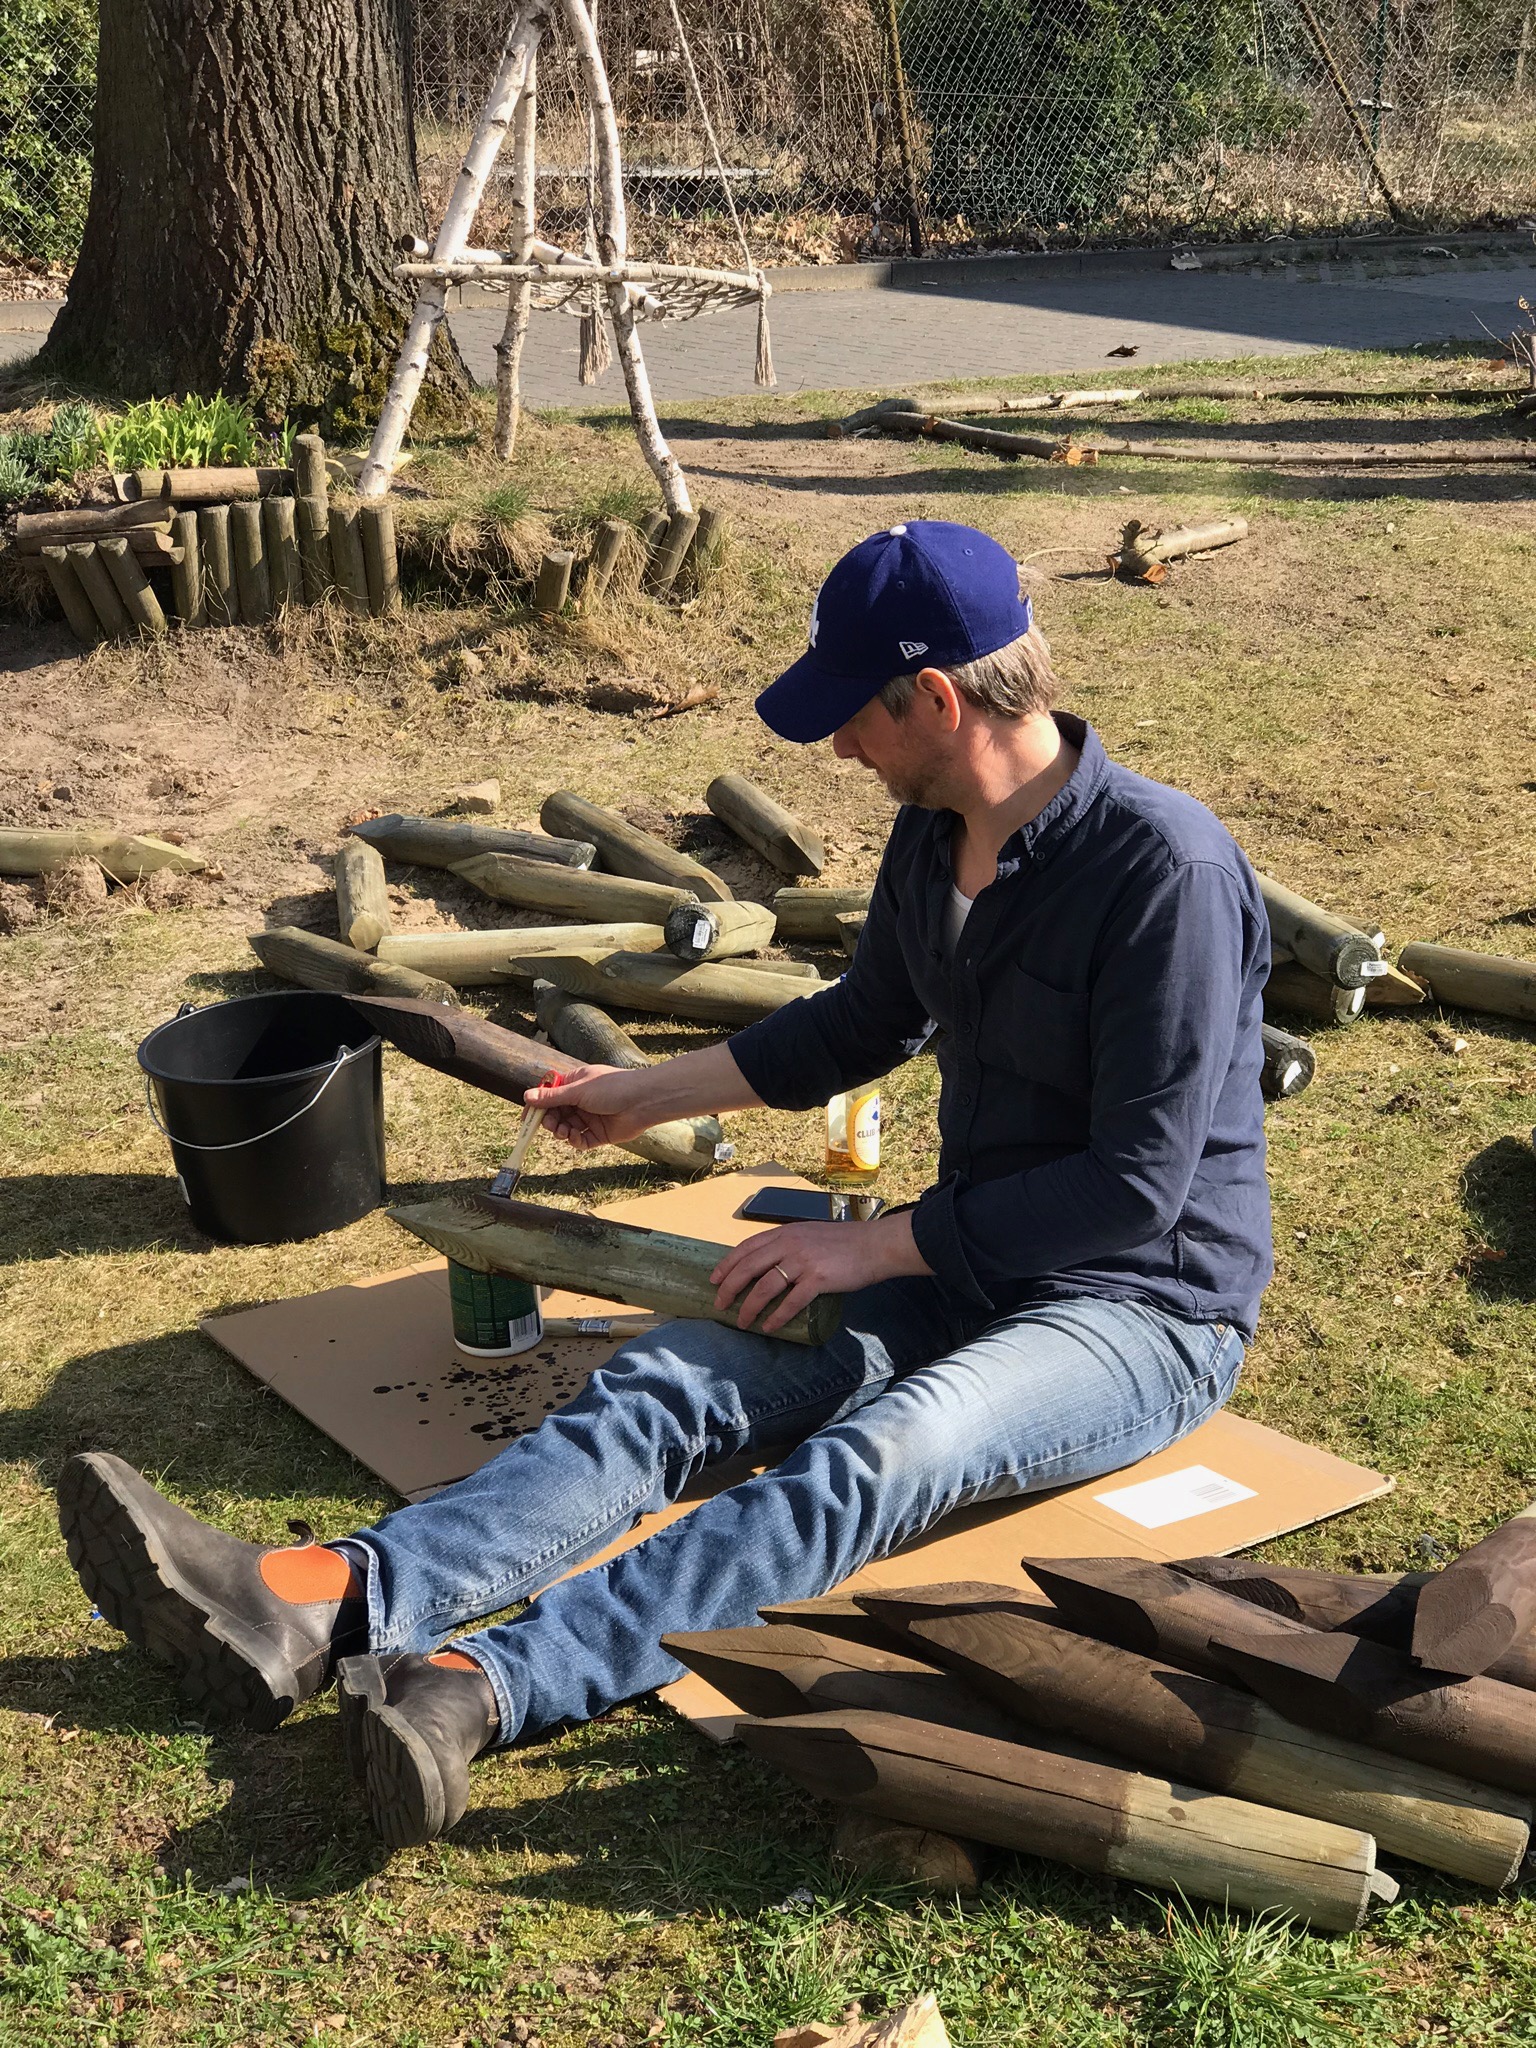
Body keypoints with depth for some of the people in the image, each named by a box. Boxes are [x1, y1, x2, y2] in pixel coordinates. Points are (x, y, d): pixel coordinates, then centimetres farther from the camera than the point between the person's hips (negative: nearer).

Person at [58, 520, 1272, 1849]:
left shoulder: (1167, 871, -21)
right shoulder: (934, 834, 4)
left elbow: (1138, 1185, -22)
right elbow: (865, 1024, 21)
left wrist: (872, 1246, -19)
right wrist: (652, 1095, 24)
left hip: (1146, 1307, -6)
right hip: (964, 1269, 7)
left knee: (873, 1455, -35)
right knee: (677, 1384, -17)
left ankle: (478, 1690, -50)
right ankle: (319, 1602, -33)